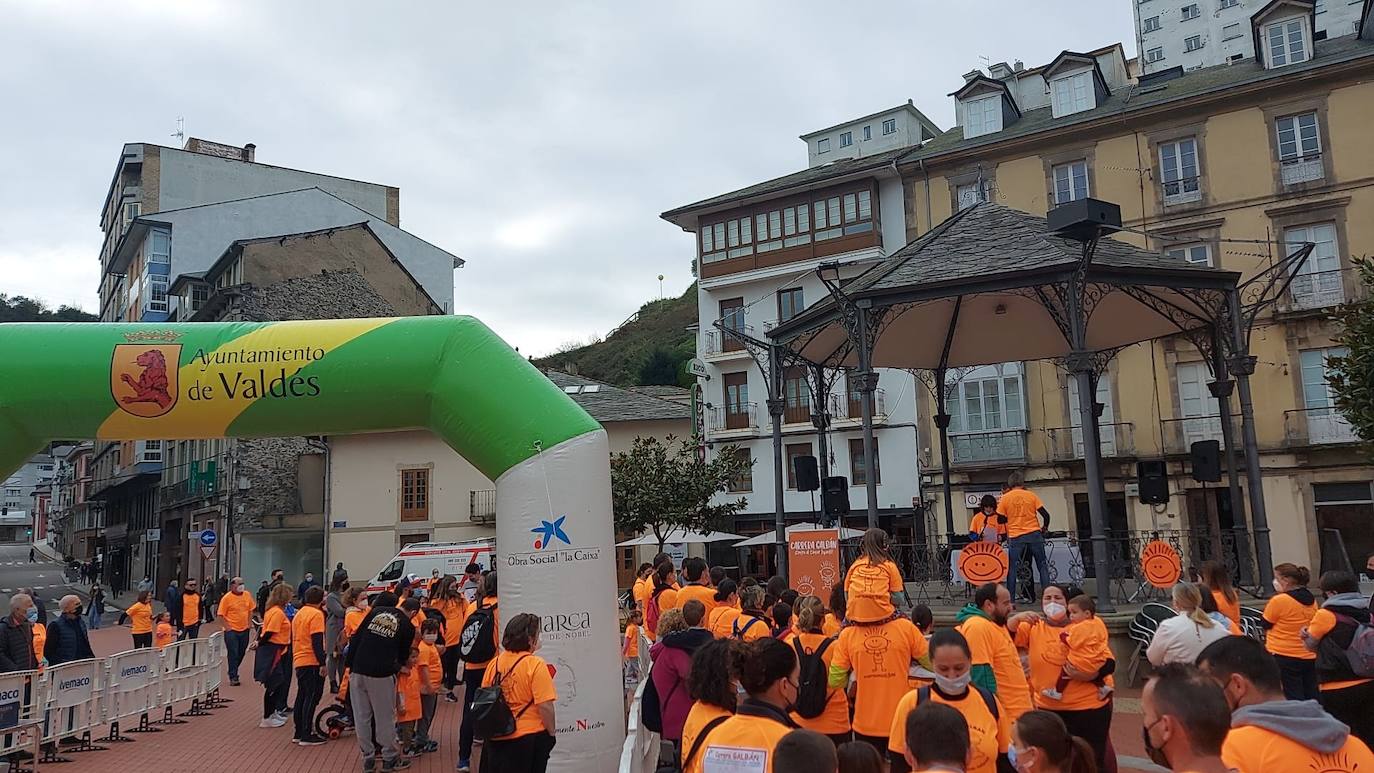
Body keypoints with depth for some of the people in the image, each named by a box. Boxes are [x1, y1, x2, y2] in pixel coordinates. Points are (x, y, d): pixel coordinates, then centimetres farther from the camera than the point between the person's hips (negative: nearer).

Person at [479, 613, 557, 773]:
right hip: (528, 737, -5)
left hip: (495, 738, 5)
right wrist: (551, 732, -6)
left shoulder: (494, 662, -1)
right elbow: (545, 706, -20)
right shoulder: (535, 665, -17)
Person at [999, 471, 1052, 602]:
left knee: (1012, 569, 4)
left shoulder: (1004, 498, 1)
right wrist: (1045, 527, 17)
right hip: (1034, 534, 1)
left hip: (1015, 537, -1)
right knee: (1042, 566, 11)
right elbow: (1045, 515, -1)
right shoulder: (1031, 495, 2)